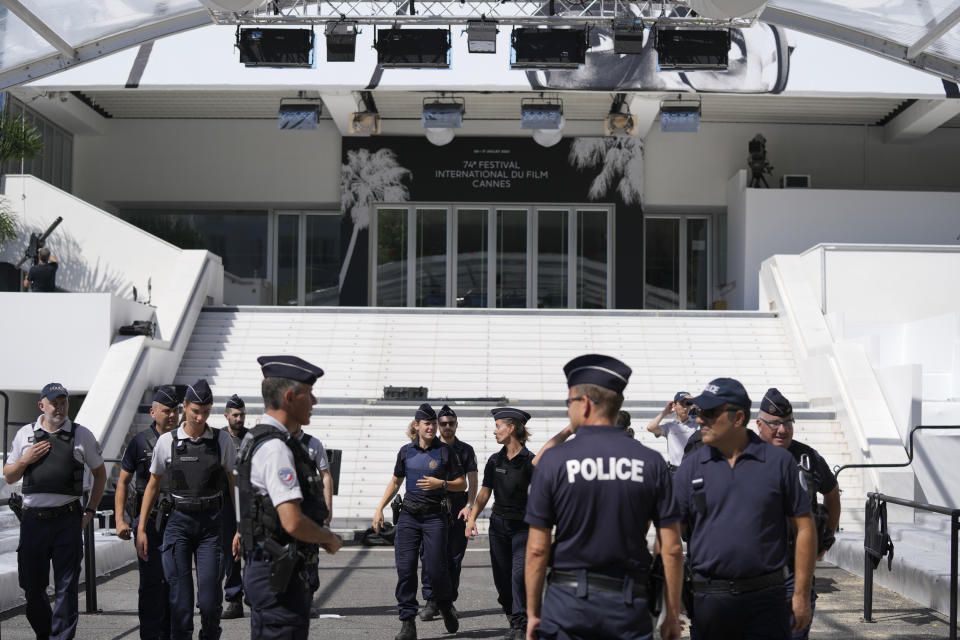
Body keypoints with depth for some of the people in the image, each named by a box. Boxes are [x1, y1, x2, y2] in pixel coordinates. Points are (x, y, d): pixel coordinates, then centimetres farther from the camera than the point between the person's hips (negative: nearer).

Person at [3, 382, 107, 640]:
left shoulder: (82, 435, 5)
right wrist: (25, 460, -5)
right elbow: (9, 477, 14)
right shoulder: (25, 434, 9)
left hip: (67, 520, -2)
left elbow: (100, 474, 13)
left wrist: (89, 511, 5)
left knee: (66, 587, -4)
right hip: (33, 519, 2)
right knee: (32, 586, 8)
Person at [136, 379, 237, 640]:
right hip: (178, 523, 0)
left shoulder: (222, 440, 2)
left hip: (211, 523, 0)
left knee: (210, 597, -4)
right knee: (180, 595, -3)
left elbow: (234, 483, 8)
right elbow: (153, 486, 9)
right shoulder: (167, 441, 1)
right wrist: (141, 529, 7)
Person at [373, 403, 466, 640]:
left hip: (435, 516, -2)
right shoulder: (406, 451, 9)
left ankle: (446, 607, 23)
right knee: (405, 567, -6)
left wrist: (441, 483, -14)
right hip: (409, 515, 3)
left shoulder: (445, 452, 1)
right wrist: (380, 508, 11)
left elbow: (462, 484, 4)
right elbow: (395, 482, 20)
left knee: (435, 569, -7)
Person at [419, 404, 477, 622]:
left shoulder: (466, 450, 9)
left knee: (454, 556, 3)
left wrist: (469, 505, -12)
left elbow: (472, 481, 3)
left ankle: (449, 600, 11)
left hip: (457, 509, 0)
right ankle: (431, 601, -6)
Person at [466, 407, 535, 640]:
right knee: (501, 576, 7)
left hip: (522, 524, -5)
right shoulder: (495, 461, 6)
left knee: (520, 573, -15)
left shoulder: (529, 460, -8)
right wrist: (472, 518, -7)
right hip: (499, 524, 5)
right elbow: (484, 493, 4)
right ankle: (513, 619, 23)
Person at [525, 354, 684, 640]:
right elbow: (672, 548, 0)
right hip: (629, 606, 2)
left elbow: (537, 549, -4)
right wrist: (673, 616, 8)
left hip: (567, 601, -2)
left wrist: (532, 613, 5)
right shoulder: (651, 462, 1)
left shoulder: (554, 460, -4)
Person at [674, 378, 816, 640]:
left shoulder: (779, 462, 2)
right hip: (708, 599, 1)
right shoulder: (690, 467, 3)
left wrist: (801, 595, 0)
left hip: (766, 599, -1)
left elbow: (804, 528, 4)